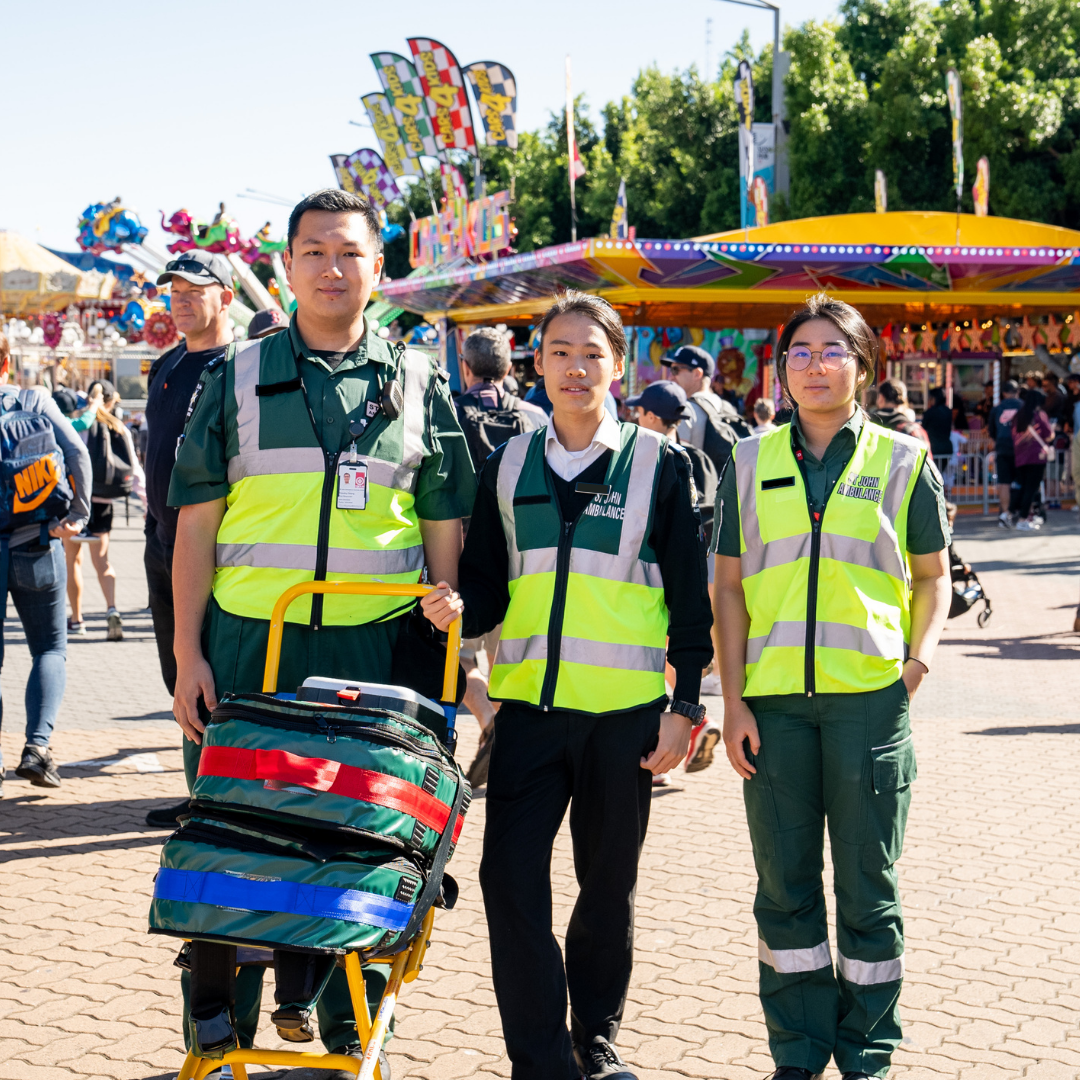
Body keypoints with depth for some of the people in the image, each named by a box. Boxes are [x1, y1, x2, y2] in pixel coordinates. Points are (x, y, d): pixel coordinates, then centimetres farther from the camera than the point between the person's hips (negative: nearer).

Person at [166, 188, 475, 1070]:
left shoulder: (418, 385, 9)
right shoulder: (237, 379, 6)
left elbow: (445, 531, 10)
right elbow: (196, 525, 5)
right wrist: (188, 653, -1)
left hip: (375, 650, 1)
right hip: (248, 641, 0)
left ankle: (352, 1030, 23)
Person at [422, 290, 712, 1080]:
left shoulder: (659, 465, 1)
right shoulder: (508, 467, 9)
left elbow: (691, 598, 2)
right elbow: (490, 587, 13)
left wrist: (684, 705, -3)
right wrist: (459, 608, -10)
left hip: (625, 709, -2)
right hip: (528, 703, 2)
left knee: (608, 882, 9)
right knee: (510, 874, -7)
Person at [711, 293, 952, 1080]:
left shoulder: (903, 460, 5)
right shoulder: (752, 462, 8)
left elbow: (933, 573, 11)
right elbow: (729, 587, 8)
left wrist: (924, 646, -7)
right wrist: (733, 702, 1)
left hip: (870, 696, -1)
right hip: (774, 698, 2)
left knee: (868, 885, 5)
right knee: (785, 885, 8)